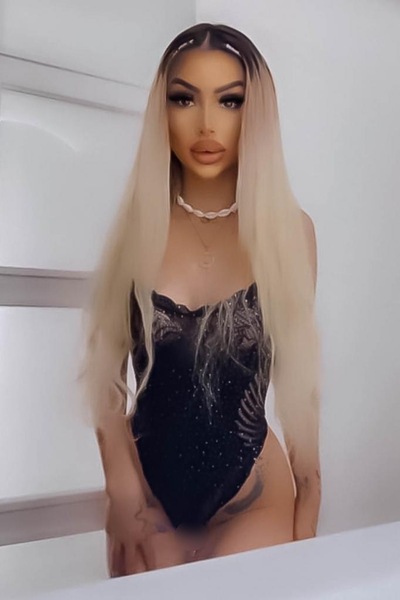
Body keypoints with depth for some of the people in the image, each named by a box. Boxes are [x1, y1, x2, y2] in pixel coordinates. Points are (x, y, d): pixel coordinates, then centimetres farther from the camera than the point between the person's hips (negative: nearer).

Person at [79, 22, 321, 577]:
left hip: (253, 496, -1)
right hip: (147, 487, 1)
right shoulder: (137, 226, -4)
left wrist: (307, 516, 4)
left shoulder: (289, 229, -5)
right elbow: (105, 375, 0)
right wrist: (126, 494, -8)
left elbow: (298, 378, 1)